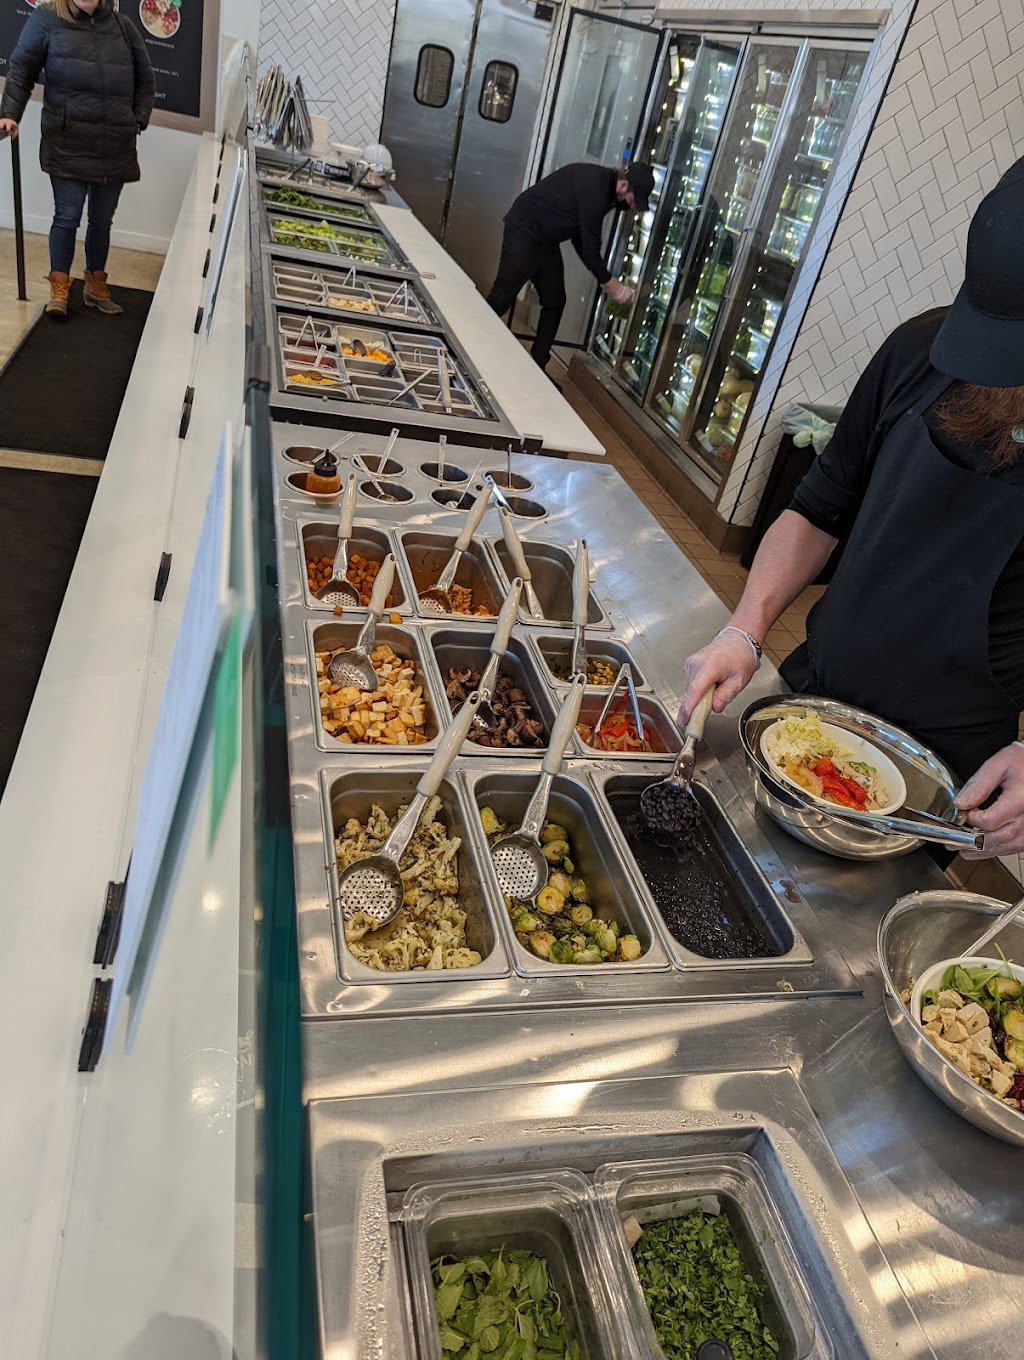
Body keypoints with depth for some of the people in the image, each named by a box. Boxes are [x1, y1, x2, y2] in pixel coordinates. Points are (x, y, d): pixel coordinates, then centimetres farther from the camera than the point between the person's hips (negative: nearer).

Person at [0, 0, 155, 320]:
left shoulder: (123, 28, 9)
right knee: (67, 216, -4)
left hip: (115, 148, 3)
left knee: (102, 220, 11)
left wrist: (138, 122, 7)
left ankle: (96, 287, 24)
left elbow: (145, 81, 18)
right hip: (68, 145, -3)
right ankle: (59, 288, 7)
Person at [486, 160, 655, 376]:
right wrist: (611, 285, -12)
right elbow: (590, 247, -22)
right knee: (501, 298, -9)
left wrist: (604, 278, 6)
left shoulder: (602, 184, 6)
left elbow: (582, 239, 12)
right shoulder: (594, 190, -25)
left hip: (546, 238, 10)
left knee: (554, 302, 9)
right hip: (524, 231, -10)